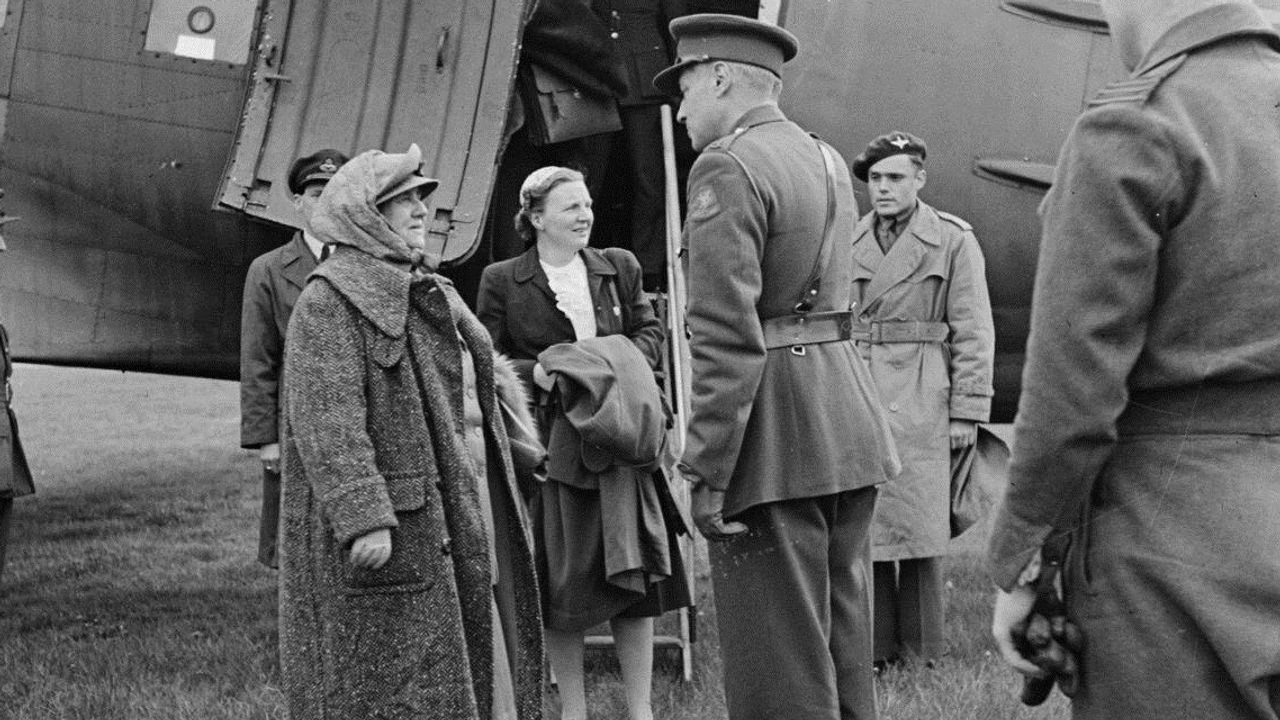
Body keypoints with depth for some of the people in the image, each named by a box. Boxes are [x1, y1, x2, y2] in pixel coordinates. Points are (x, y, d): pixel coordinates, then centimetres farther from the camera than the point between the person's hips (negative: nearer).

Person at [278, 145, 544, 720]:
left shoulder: (428, 292, 19)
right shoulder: (328, 303, -11)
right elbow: (327, 423, -21)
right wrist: (363, 518, -28)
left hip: (457, 512, 9)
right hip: (381, 531, -9)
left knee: (468, 662, 11)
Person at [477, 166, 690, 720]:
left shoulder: (619, 267, 10)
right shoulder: (500, 281, 2)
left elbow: (651, 333, 13)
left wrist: (621, 360, -8)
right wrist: (537, 372, -16)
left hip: (621, 440, 2)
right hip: (549, 443, -2)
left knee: (634, 576, 2)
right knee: (562, 585, 3)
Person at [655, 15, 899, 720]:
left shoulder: (727, 166, -12)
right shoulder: (828, 160, 15)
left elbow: (727, 335, -19)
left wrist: (706, 472, -18)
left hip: (773, 429, -9)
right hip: (848, 423, 9)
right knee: (844, 651, 15)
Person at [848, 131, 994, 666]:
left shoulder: (953, 240, 1)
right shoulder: (849, 242, 12)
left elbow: (973, 332, -1)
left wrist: (967, 410, -6)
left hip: (920, 402, -3)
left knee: (918, 520, -1)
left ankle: (921, 649, 11)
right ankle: (874, 643, 13)